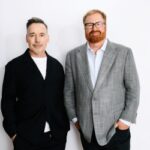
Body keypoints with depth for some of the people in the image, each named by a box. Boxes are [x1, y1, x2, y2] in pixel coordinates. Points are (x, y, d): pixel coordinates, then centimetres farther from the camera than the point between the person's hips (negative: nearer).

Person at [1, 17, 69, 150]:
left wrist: (65, 127, 7)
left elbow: (61, 98, 10)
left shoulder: (56, 65, 8)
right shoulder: (14, 66, -3)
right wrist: (13, 133, -7)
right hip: (27, 138, -3)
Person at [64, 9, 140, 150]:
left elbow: (133, 89, -2)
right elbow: (69, 90, 7)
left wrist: (126, 120, -7)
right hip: (86, 129, 2)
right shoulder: (73, 55, 4)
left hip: (116, 129, -2)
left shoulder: (124, 52, -2)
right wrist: (74, 118, 4)